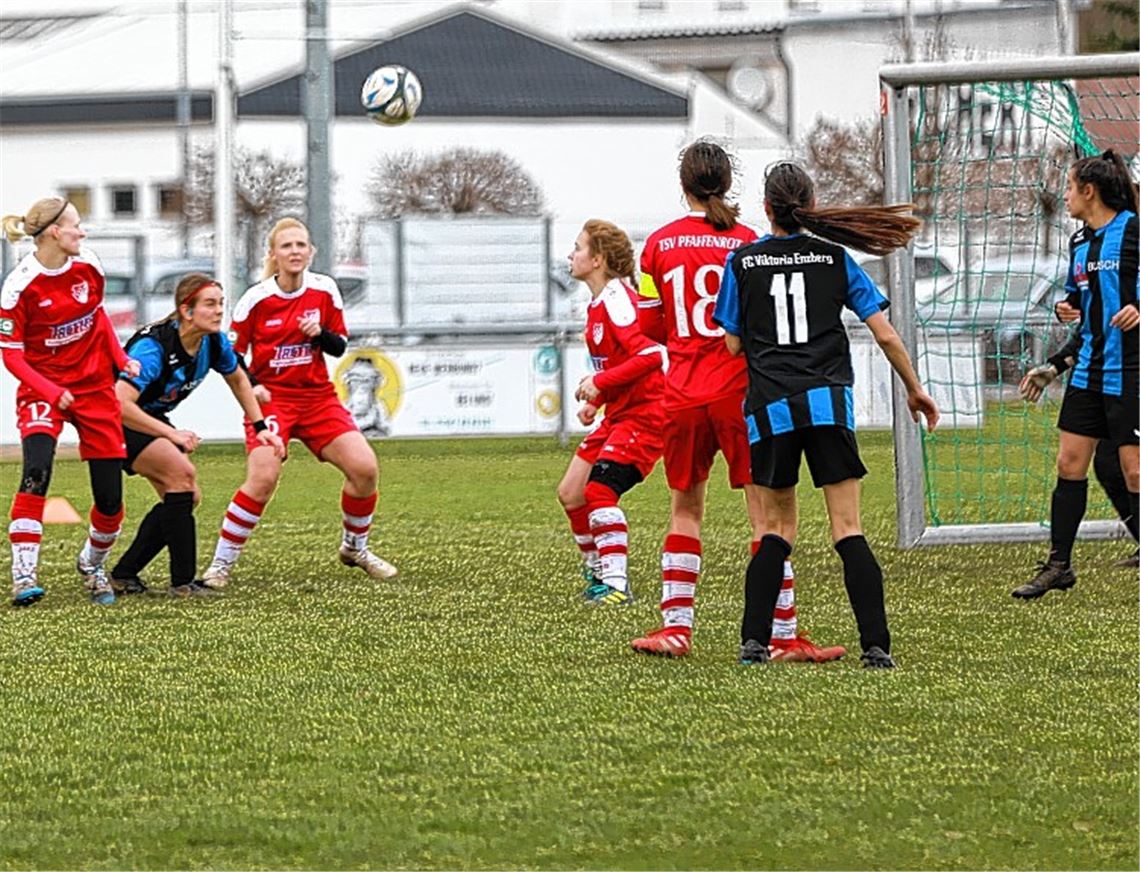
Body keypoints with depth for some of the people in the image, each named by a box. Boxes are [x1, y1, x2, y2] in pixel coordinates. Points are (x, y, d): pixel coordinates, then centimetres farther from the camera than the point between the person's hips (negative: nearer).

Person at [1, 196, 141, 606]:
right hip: (42, 390, -4)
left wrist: (120, 358, 6)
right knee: (37, 468, -31)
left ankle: (92, 565, 29)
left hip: (95, 385, 4)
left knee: (110, 498, 1)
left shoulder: (88, 265, -4)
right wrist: (50, 391, -24)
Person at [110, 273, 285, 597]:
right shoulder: (154, 346, -33)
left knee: (186, 497, 1)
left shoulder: (214, 343, -9)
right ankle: (182, 581, -22)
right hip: (119, 423, -9)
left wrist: (261, 427, 7)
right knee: (181, 473, -25)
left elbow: (238, 379, 13)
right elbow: (120, 404, -40)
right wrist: (172, 434, -38)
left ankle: (123, 574, 11)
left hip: (152, 419, 9)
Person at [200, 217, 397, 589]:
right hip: (271, 398, -4)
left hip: (318, 396, 4)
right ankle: (222, 563, -11)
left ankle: (354, 547, 18)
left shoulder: (324, 291, -1)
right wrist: (250, 387, -18)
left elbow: (339, 346, 7)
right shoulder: (256, 299, -10)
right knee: (263, 478, -25)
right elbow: (232, 355, -1)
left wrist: (320, 333, -14)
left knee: (365, 468, -9)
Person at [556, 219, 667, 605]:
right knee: (570, 494, 10)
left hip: (644, 414, -10)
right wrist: (595, 402, 10)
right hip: (618, 415, 10)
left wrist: (600, 382, -24)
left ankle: (617, 584, -18)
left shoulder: (617, 299, -17)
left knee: (599, 490, -21)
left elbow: (651, 355, -27)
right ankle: (597, 573, 24)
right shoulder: (596, 304, 13)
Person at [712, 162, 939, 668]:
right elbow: (885, 335, 5)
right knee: (847, 528, -1)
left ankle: (754, 640, 3)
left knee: (778, 528, 14)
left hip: (769, 406, 1)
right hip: (828, 402, -1)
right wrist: (915, 391, 17)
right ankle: (876, 646, -10)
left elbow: (733, 344, 6)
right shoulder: (835, 258, 6)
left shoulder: (742, 261, 5)